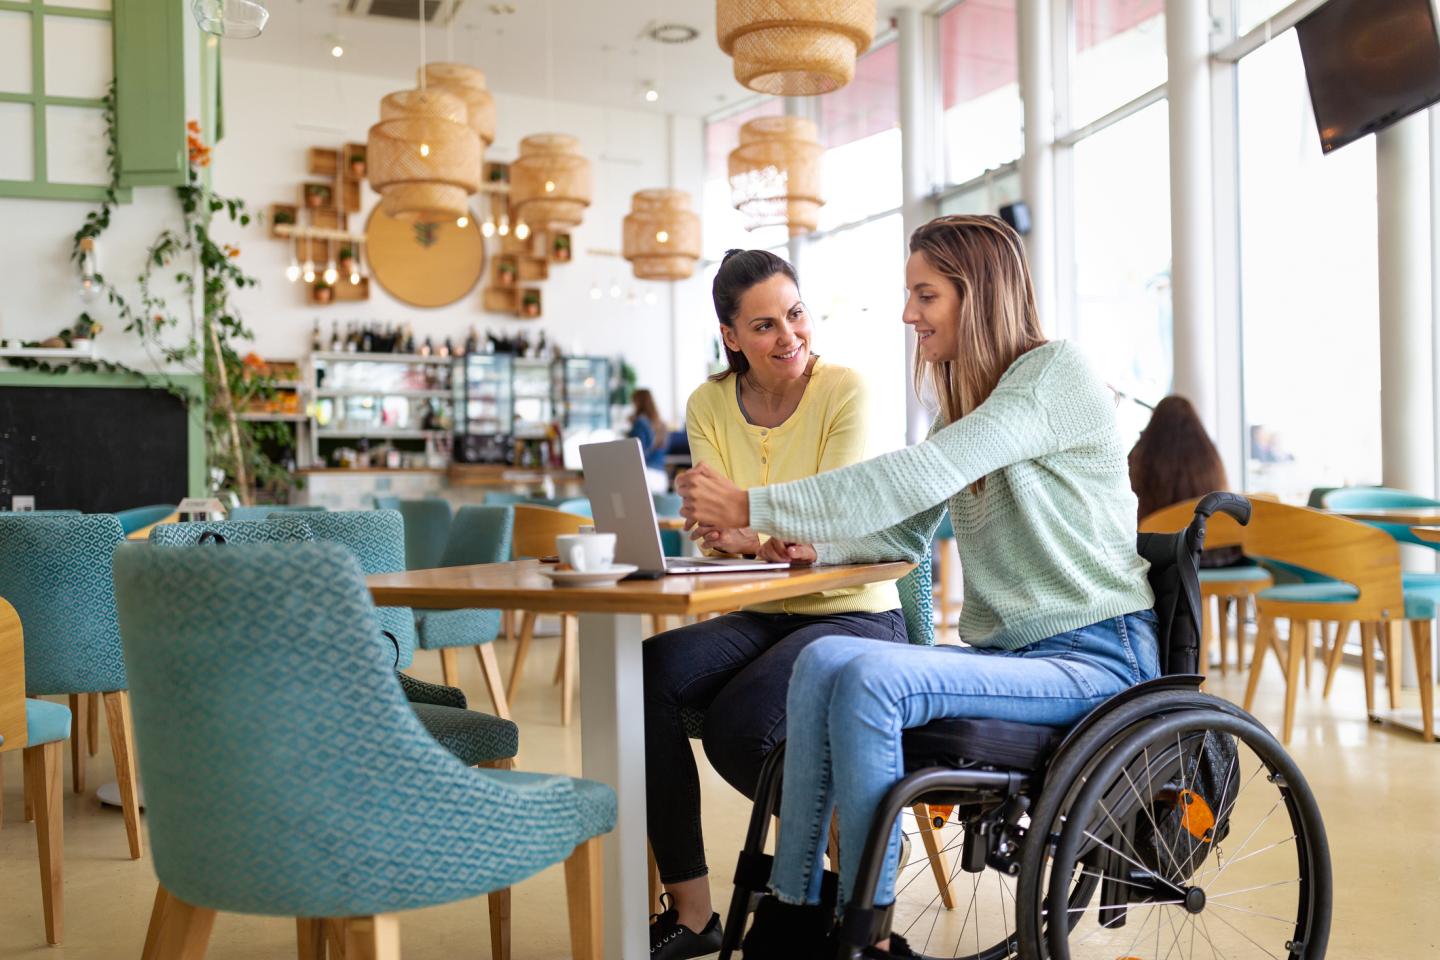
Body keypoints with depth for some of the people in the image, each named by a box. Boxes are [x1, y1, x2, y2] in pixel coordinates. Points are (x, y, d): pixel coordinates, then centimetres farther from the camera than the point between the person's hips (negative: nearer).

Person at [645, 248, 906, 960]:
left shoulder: (845, 391, -10)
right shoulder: (710, 404, 4)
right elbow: (719, 537, -4)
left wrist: (753, 532, -39)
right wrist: (718, 529, -29)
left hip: (853, 614, -4)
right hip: (760, 615, 5)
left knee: (741, 720, -30)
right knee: (645, 675, -23)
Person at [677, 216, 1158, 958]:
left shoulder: (1056, 375, -11)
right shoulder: (965, 402, 17)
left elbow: (914, 480, -23)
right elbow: (908, 533, 14)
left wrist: (755, 508, -23)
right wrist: (820, 546, -7)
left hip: (1094, 654, -8)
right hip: (1010, 649, 8)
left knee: (869, 679, -28)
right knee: (824, 660, -16)